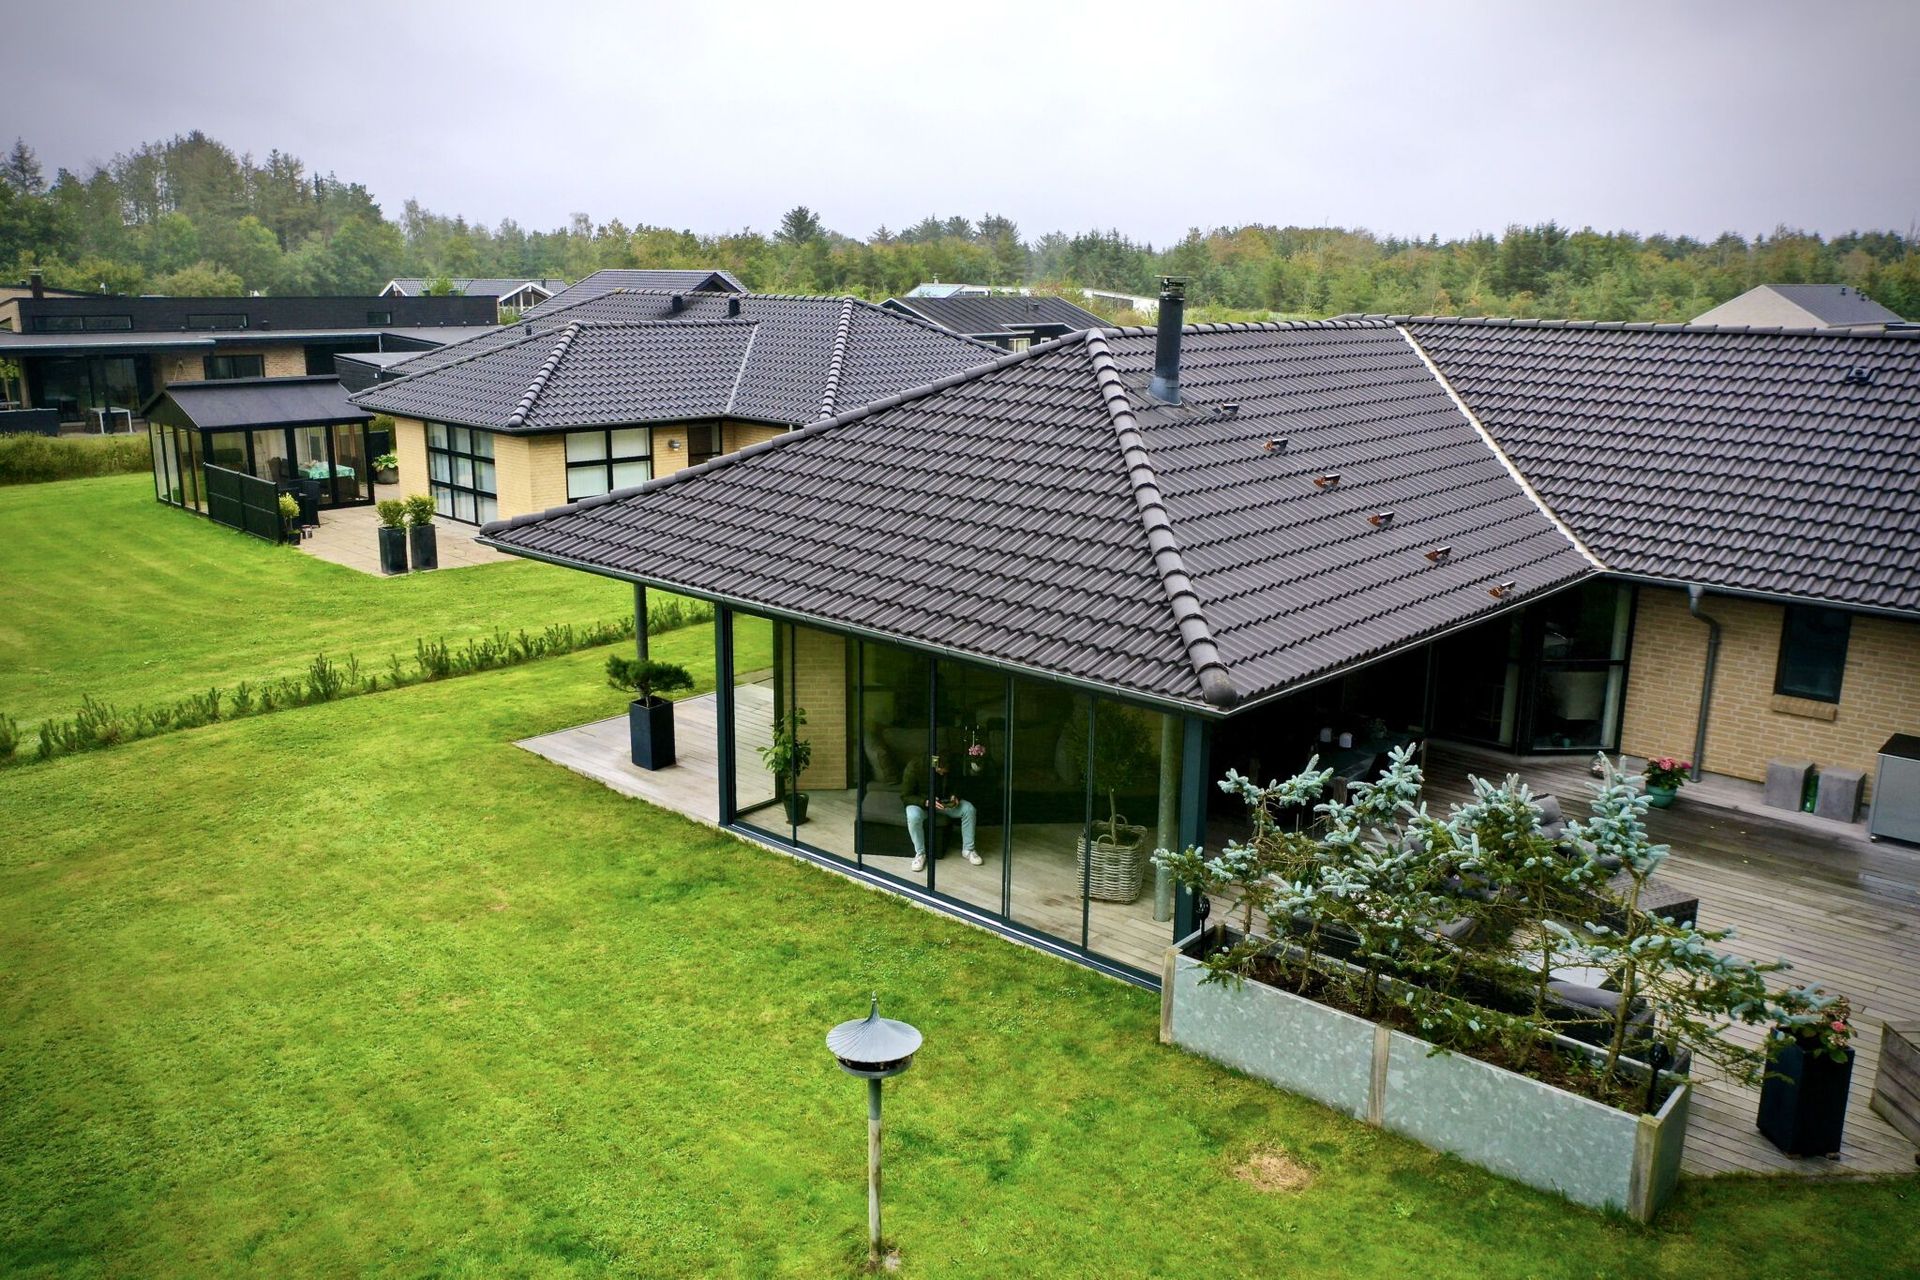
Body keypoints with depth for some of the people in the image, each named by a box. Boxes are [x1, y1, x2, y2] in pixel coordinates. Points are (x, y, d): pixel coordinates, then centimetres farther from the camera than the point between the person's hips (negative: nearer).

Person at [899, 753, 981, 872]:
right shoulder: (914, 766, -27)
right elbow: (905, 796, -21)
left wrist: (955, 796, -17)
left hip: (944, 801, 3)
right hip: (920, 802, -3)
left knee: (969, 809, -19)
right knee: (913, 816, -37)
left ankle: (967, 850, -4)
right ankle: (920, 853, -17)